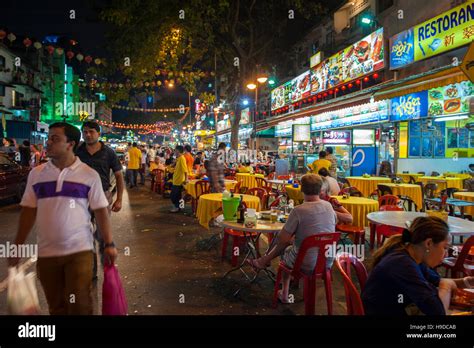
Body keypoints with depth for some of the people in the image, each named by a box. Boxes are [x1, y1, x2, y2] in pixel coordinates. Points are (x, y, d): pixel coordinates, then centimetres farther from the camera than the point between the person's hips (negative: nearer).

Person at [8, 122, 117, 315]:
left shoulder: (89, 175, -6)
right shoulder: (36, 174, 2)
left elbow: (100, 211, -2)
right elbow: (29, 211, 7)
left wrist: (109, 244, -4)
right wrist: (18, 246, 7)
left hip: (79, 250, -3)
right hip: (46, 252, 3)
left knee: (80, 305, 4)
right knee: (56, 306, 17)